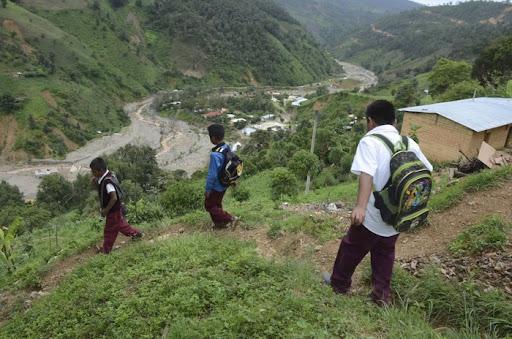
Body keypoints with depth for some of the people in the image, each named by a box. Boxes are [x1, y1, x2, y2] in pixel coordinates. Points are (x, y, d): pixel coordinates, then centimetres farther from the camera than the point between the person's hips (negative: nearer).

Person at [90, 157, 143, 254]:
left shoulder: (107, 182, -31)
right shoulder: (105, 177, -3)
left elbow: (114, 198, -34)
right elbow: (102, 190, 13)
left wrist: (106, 210, -24)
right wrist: (95, 183, -6)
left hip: (113, 210, -9)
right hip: (116, 209, 9)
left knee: (110, 230, 10)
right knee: (120, 224, 25)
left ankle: (106, 249, 28)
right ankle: (136, 233, 41)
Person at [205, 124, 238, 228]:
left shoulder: (215, 155, -33)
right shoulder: (227, 148, -7)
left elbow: (212, 175, -27)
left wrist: (207, 189, -14)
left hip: (217, 186, -8)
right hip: (224, 183, 8)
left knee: (209, 206, 13)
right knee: (217, 203, 26)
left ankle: (230, 219, 12)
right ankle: (219, 223, 40)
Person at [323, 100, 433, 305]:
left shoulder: (370, 141, -15)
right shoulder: (408, 142, 1)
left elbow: (367, 175, -31)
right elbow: (427, 171, 9)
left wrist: (360, 206, -41)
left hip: (373, 217, -5)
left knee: (351, 249, 17)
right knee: (385, 253, 24)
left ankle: (339, 284, 35)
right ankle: (382, 295, 33)